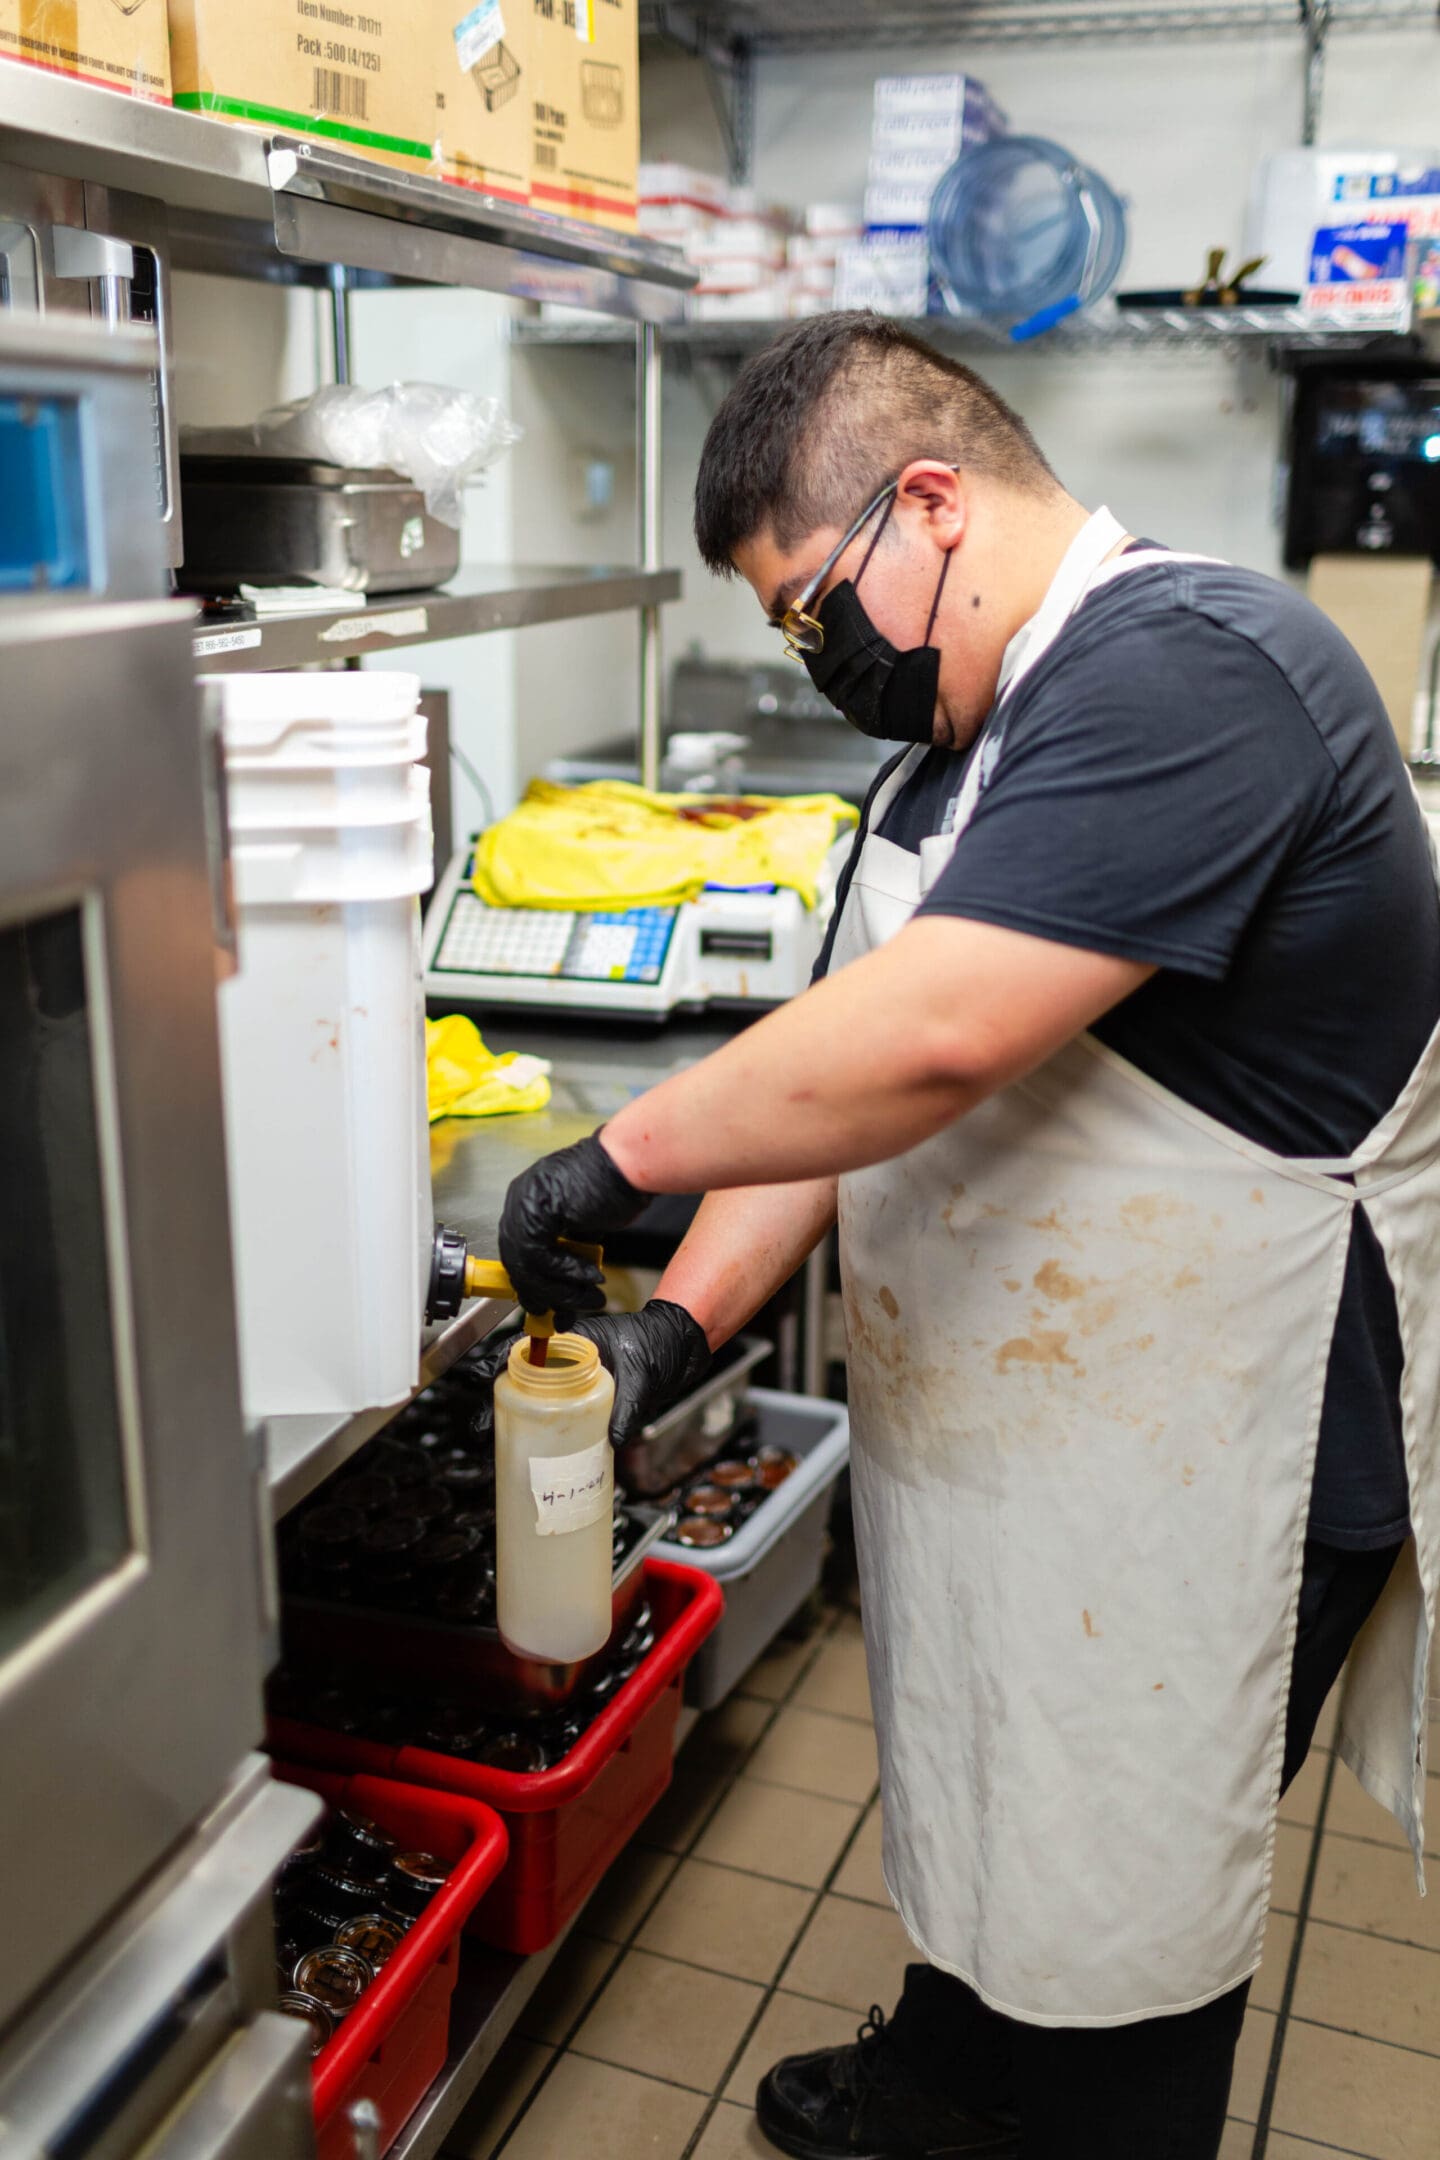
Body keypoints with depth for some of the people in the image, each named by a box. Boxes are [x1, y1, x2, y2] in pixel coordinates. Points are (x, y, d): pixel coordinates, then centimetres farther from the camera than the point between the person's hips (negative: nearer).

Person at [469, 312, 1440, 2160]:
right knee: (970, 1807, 27)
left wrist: (623, 1155, -21)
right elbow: (835, 1068, 8)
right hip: (981, 1428, 9)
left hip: (1189, 1465, -9)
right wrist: (684, 1320, -2)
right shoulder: (953, 742, 9)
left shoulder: (1188, 669, -23)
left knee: (1119, 1920, 11)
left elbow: (931, 1039, -34)